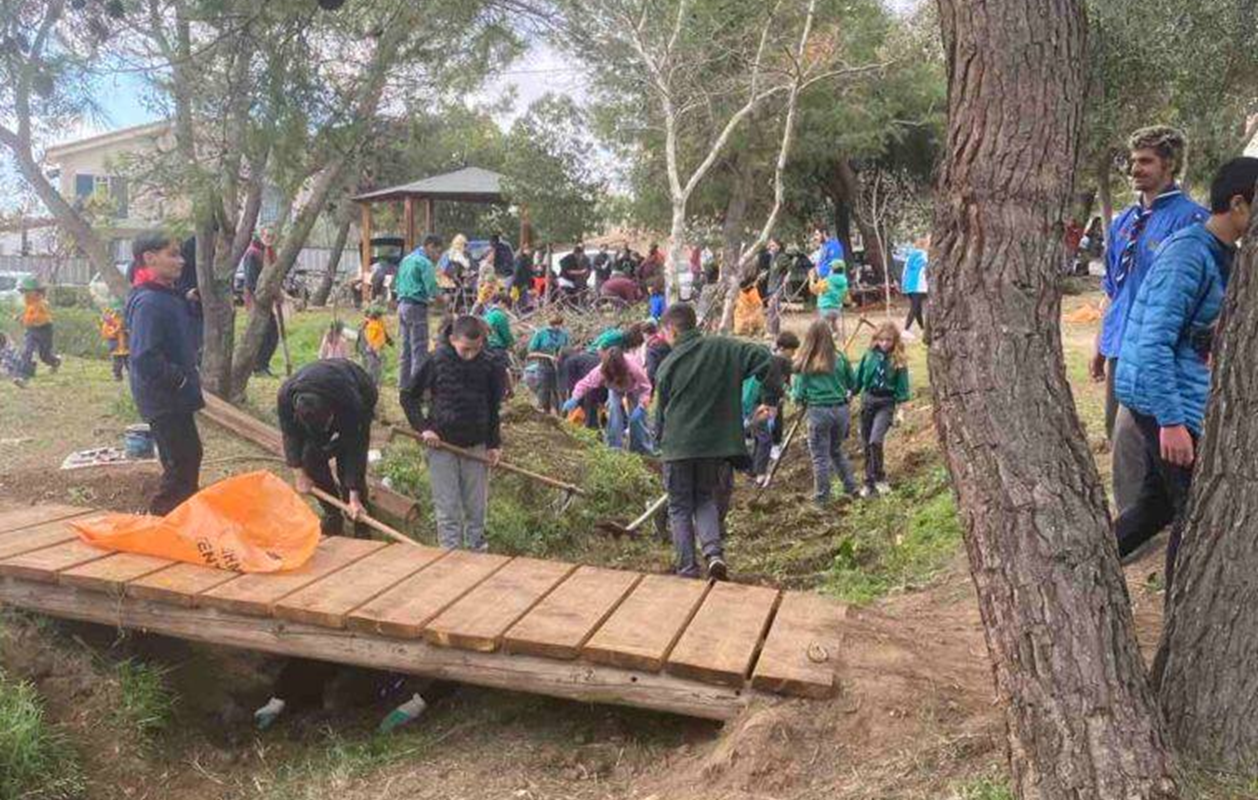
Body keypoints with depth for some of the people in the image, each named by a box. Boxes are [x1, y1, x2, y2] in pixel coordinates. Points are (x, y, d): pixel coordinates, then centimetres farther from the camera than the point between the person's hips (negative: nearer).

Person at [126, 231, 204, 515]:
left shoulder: (169, 295, 9)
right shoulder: (148, 302, -22)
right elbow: (145, 358, -29)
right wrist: (179, 378, -18)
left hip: (175, 398, 10)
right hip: (163, 399, -10)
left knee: (189, 455, 19)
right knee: (181, 463, -3)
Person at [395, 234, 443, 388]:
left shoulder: (406, 260, 17)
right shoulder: (425, 263, -11)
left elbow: (397, 287, 21)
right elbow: (432, 290, -18)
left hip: (402, 305, 9)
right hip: (417, 307, -9)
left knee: (406, 349, 14)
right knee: (419, 350, -6)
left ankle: (404, 385, 19)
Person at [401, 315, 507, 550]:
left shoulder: (490, 366, -4)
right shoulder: (437, 361, -9)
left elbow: (493, 408, 7)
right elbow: (408, 396, 1)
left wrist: (494, 444, 3)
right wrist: (423, 427, -9)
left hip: (476, 446, 2)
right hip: (441, 444, -1)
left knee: (476, 507, 9)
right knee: (447, 509, 2)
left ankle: (478, 552, 22)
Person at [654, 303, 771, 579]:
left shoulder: (668, 365, -4)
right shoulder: (724, 348, -1)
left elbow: (661, 411, 5)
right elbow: (764, 358, -7)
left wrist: (660, 438, 23)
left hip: (677, 446, -2)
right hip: (715, 443, 2)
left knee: (680, 507, 12)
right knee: (706, 499, 20)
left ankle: (687, 567, 7)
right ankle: (714, 552, -3)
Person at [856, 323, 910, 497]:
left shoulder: (898, 361, -7)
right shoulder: (869, 355, 0)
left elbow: (902, 387, -3)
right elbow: (858, 378, 10)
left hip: (886, 403, -4)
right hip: (867, 399, 4)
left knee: (875, 441, -20)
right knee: (866, 444, 8)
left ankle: (880, 478, -3)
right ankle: (869, 481, 21)